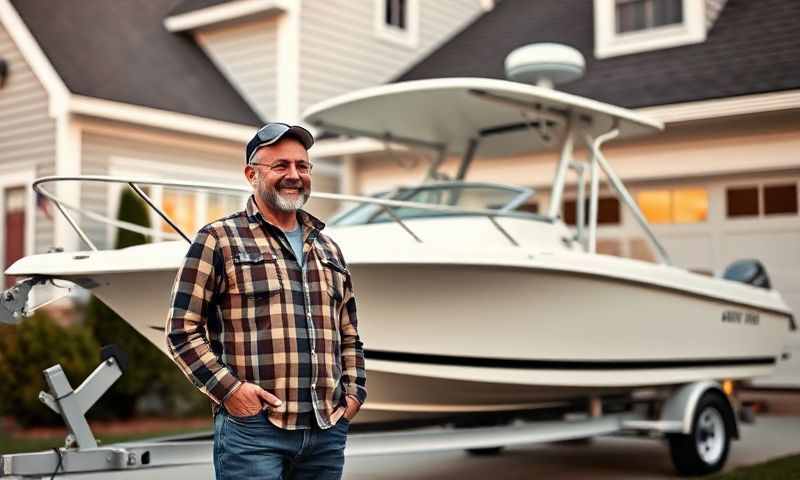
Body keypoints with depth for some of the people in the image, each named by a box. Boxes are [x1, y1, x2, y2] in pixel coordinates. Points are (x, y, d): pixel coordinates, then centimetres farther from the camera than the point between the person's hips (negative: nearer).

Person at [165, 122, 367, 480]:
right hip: (252, 428, -5)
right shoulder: (218, 240, 1)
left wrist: (354, 391, 10)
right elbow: (182, 329, -4)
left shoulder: (328, 249, 18)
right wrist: (228, 388, -12)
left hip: (328, 431, 6)